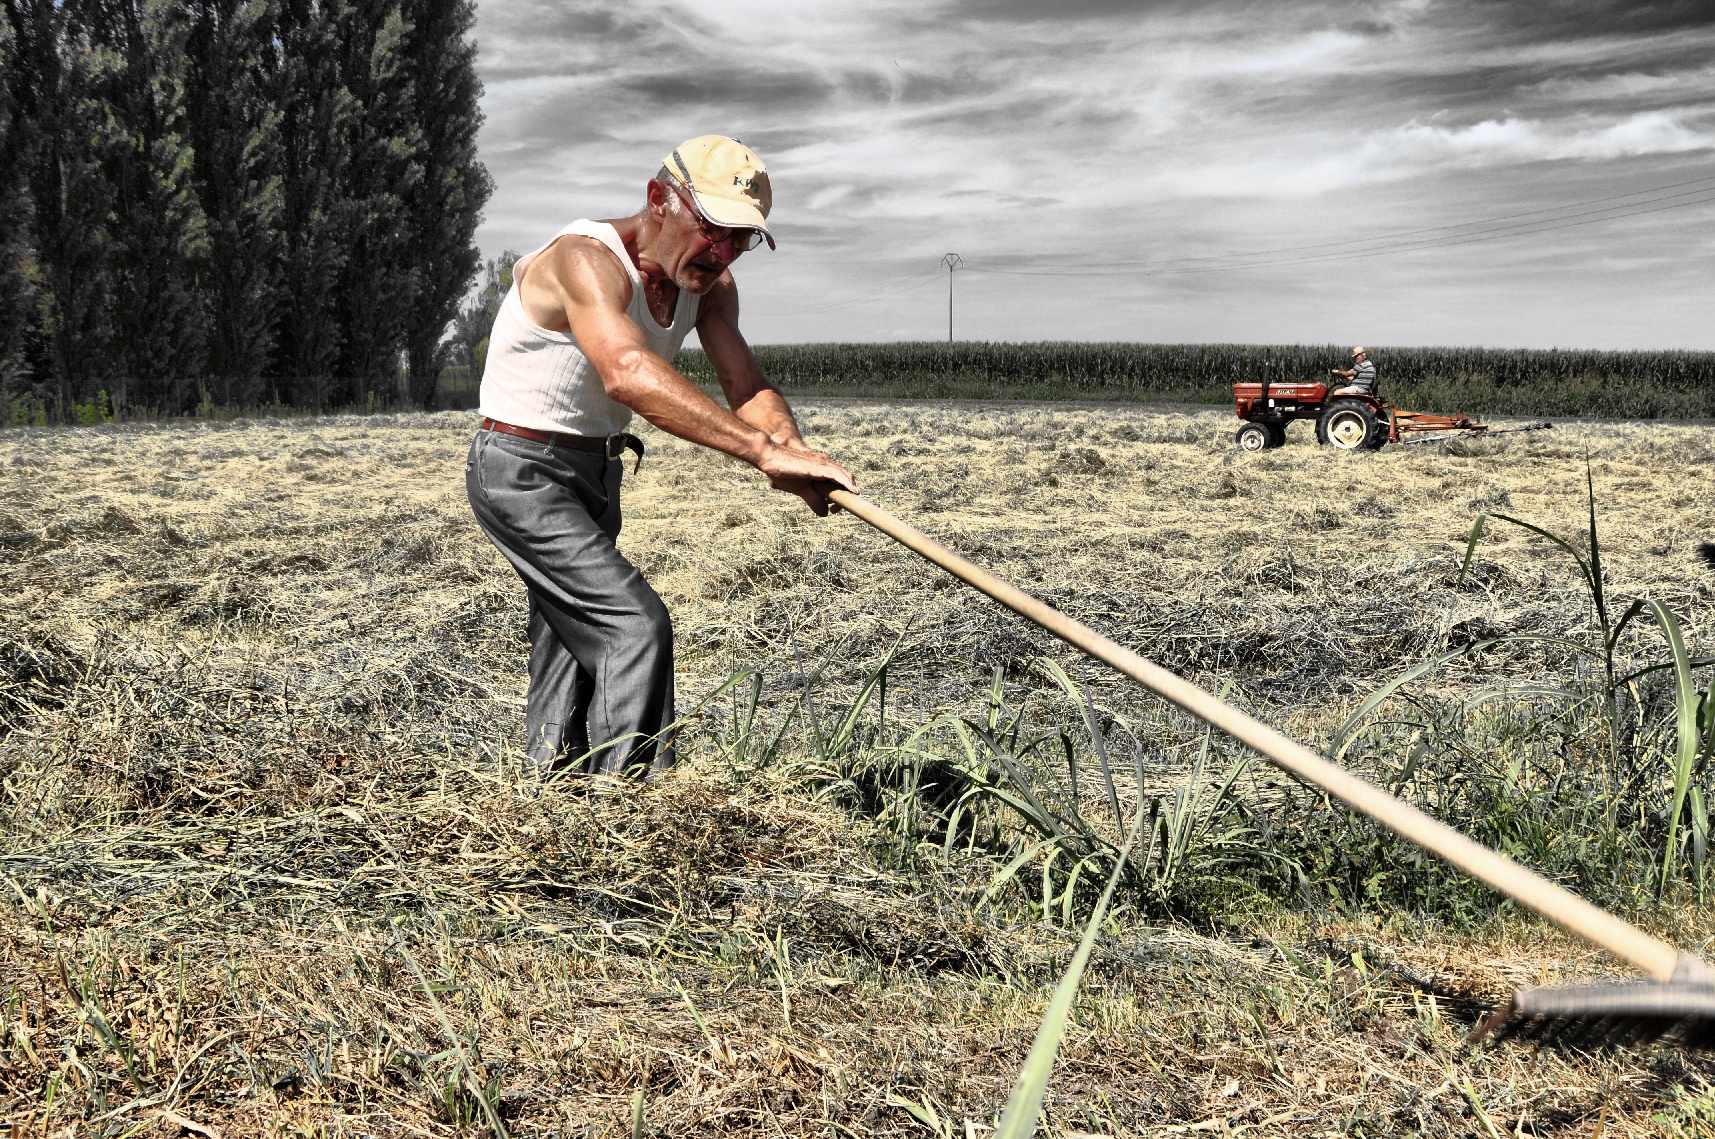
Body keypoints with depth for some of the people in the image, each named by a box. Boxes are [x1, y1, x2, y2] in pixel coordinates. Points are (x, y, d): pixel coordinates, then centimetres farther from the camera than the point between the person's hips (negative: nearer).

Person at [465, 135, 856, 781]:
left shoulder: (709, 283, -1)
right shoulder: (587, 259, -28)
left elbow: (746, 385, -12)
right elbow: (629, 375, -46)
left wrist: (787, 442, -37)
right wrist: (764, 452, -53)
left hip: (595, 473, 9)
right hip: (522, 470, -9)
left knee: (572, 643, 16)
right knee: (635, 625, -19)